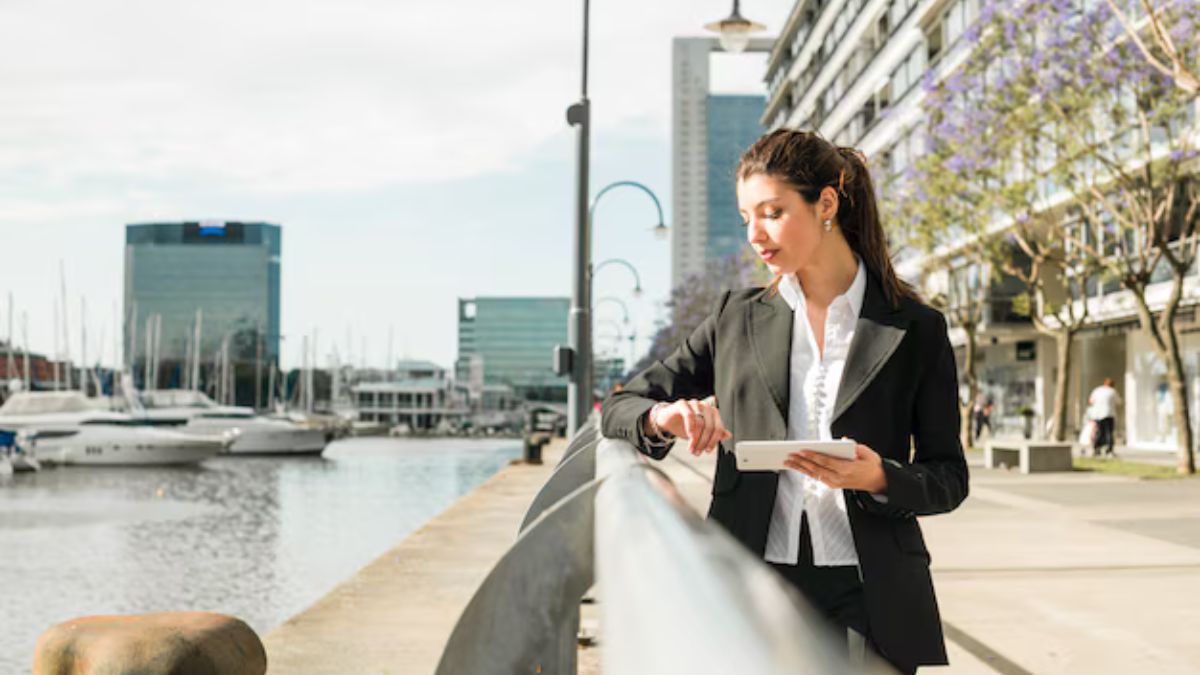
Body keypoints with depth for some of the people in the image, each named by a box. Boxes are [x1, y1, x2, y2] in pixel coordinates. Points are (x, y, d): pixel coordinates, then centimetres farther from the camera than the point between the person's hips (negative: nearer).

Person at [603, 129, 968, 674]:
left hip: (866, 597, -1)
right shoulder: (736, 319, 9)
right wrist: (661, 418, -11)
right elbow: (619, 409, 12)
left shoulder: (915, 329, 4)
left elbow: (948, 477, 7)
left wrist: (881, 480, -14)